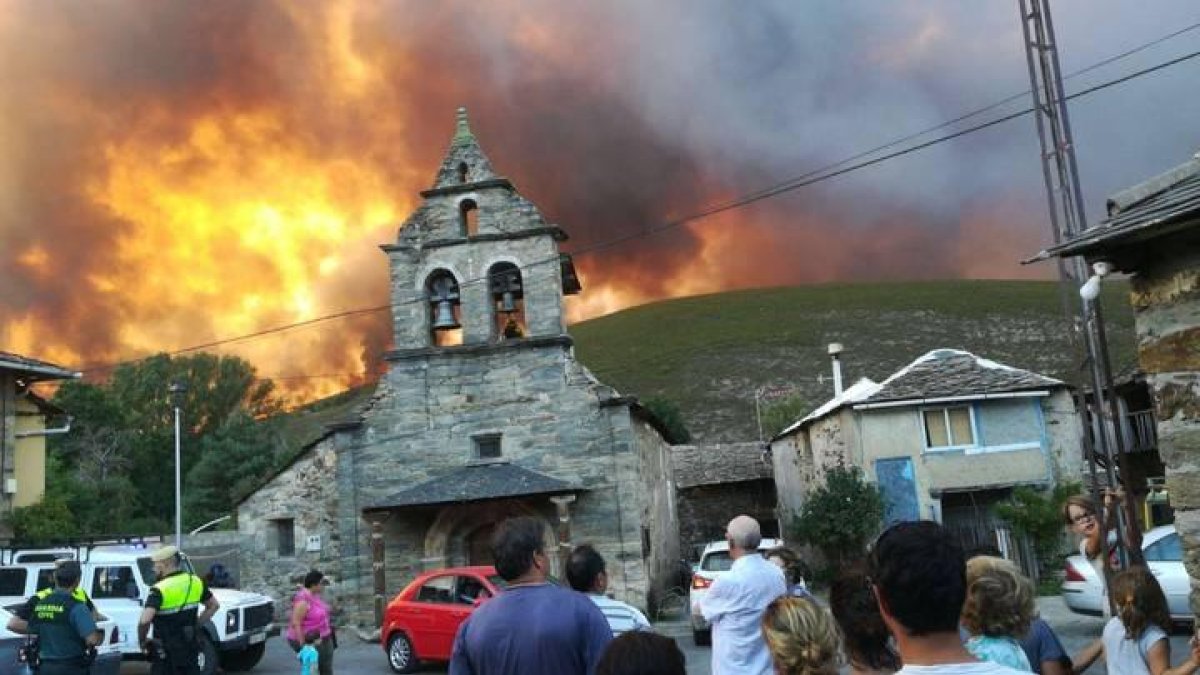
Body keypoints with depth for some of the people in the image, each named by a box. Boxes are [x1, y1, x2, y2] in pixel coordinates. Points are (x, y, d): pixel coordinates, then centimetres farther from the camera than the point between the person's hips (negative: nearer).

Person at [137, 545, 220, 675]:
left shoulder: (159, 589, -18)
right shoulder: (195, 582, 2)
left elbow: (144, 621, -29)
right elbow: (214, 606, 13)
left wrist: (142, 641, -12)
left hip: (168, 651, -6)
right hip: (191, 646, 6)